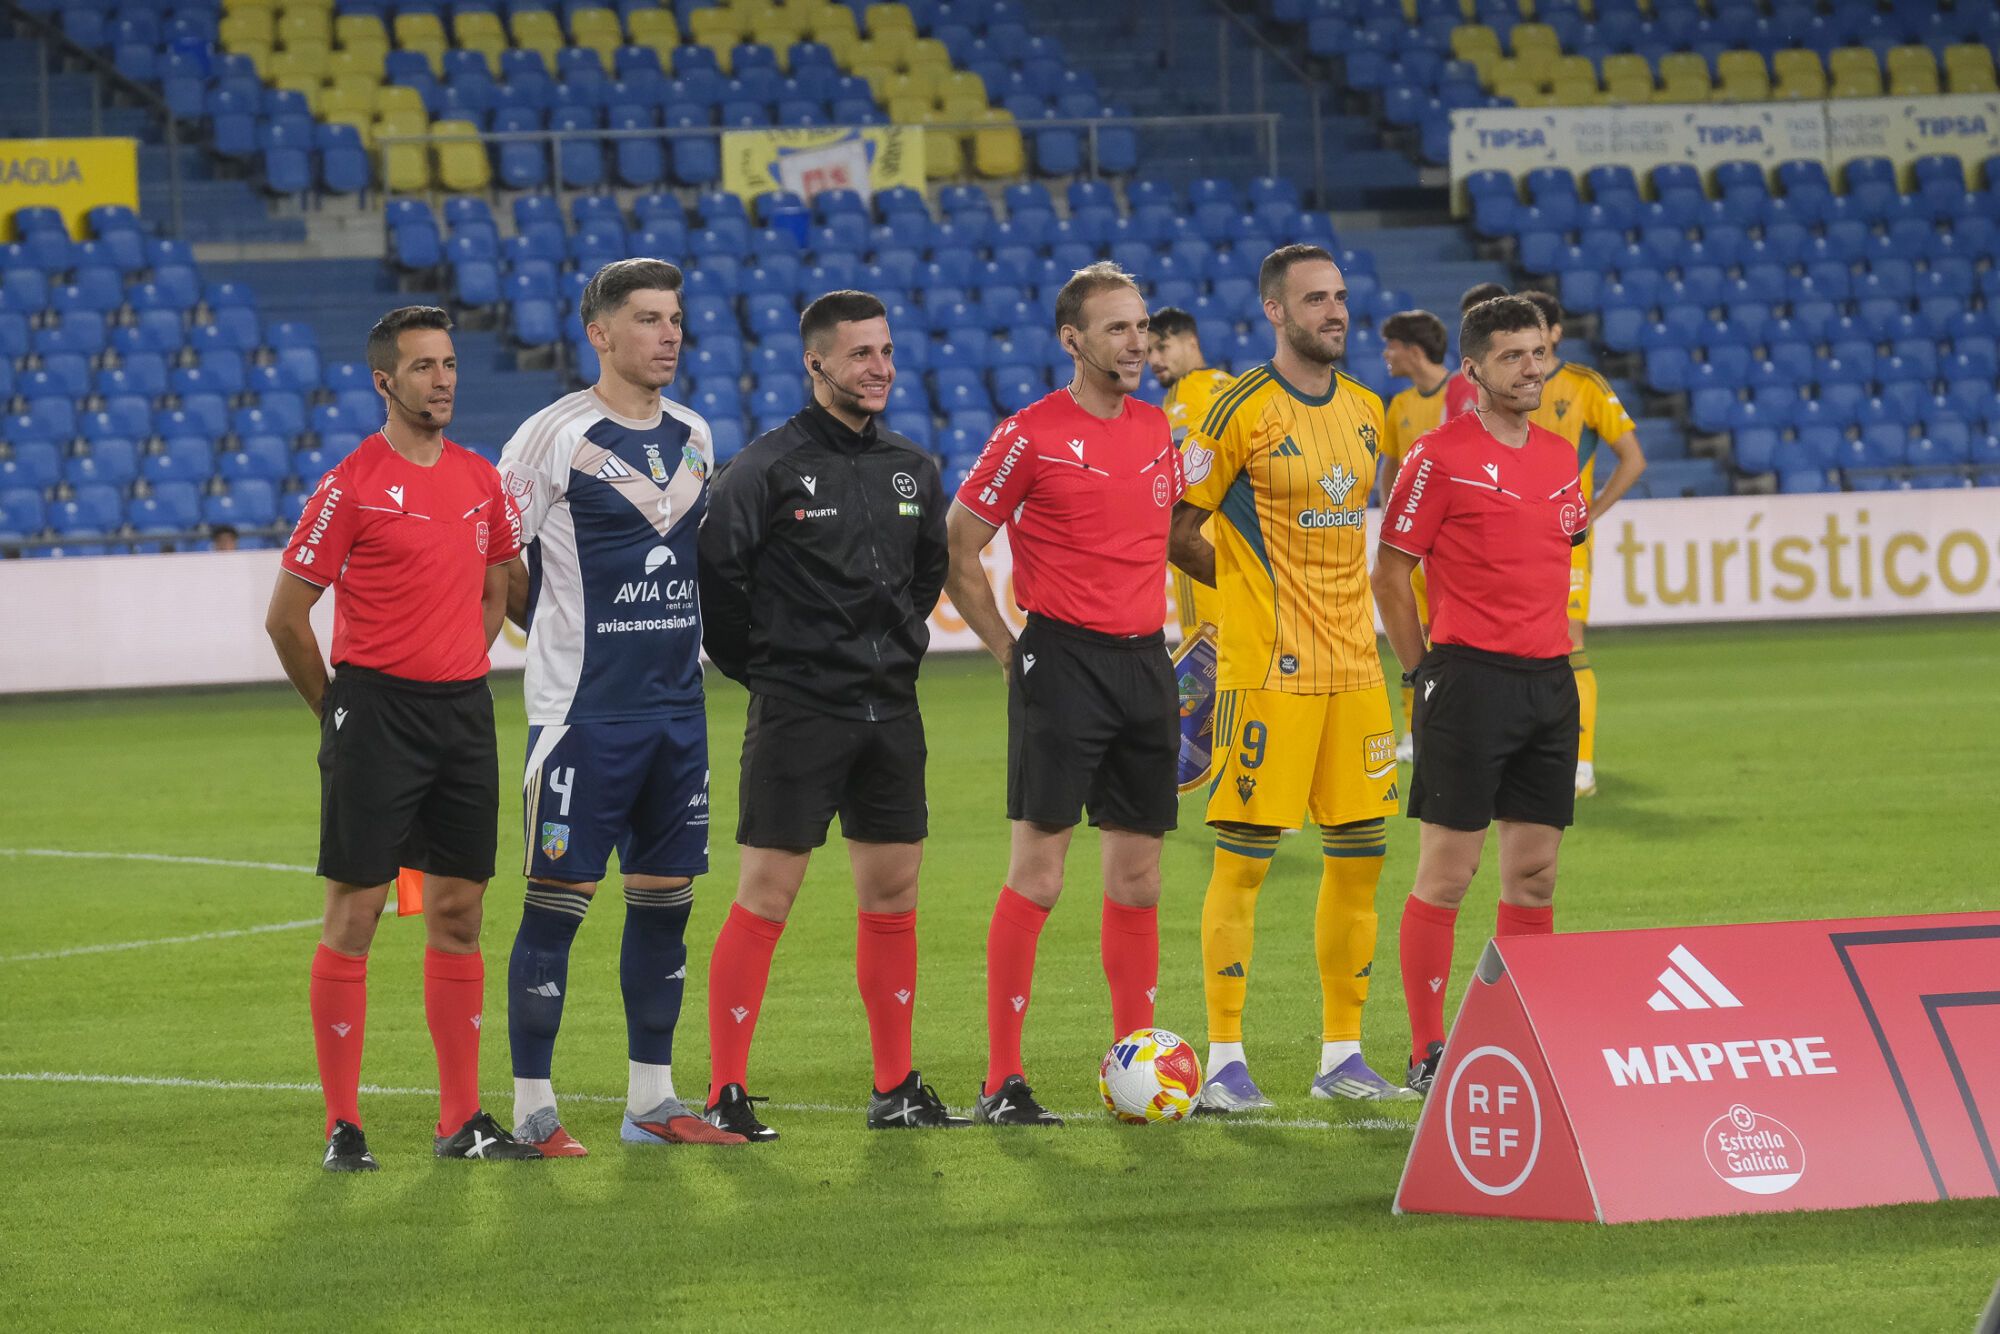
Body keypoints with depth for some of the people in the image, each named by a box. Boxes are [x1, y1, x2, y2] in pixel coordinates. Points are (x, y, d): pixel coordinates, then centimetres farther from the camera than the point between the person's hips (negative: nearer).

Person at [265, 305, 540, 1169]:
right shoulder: (351, 485, -8)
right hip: (376, 714, -6)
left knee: (458, 911, 8)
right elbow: (285, 618, -5)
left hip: (463, 711, 6)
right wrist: (341, 712, 1)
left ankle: (462, 1121, 13)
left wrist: (458, 673, 15)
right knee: (355, 911, -4)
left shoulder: (481, 481, 10)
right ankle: (342, 1127, -1)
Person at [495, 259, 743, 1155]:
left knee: (666, 896, 8)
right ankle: (533, 1107, 0)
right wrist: (562, 634, 2)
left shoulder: (693, 436, 11)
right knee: (557, 897, -5)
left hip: (676, 706, 6)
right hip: (581, 711, -6)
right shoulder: (556, 434, -9)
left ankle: (651, 1102, 16)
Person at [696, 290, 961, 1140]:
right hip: (798, 711, -6)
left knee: (893, 894, 8)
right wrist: (756, 663, -5)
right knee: (766, 895, -7)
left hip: (891, 710, 6)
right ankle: (726, 1095, -4)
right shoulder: (770, 467, -9)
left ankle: (896, 1091, 16)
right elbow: (711, 568, -11)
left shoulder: (912, 470, 10)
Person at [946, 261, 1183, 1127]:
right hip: (1064, 660, -6)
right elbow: (957, 555, -3)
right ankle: (1002, 1082, -6)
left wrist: (1153, 631, 17)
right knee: (1037, 871, -8)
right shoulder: (1030, 435, -7)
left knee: (1137, 873, 8)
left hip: (1145, 662, 6)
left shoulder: (1157, 430, 11)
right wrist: (1012, 653, -4)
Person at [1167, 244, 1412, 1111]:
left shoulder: (1365, 411, 12)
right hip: (1267, 668, -7)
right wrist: (1252, 587, 2)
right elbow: (1175, 531, -6)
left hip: (1351, 664, 7)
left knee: (1359, 852, 7)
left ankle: (1342, 1054, 14)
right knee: (1244, 856, -5)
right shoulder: (1244, 410, -9)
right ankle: (1224, 1060, 0)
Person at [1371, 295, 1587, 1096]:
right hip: (1472, 679, -7)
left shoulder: (1559, 457, 13)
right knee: (1447, 871, -4)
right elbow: (1391, 574, -5)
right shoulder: (1440, 457, -7)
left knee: (1535, 872, 8)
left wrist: (1551, 649, 16)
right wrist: (1422, 672, -5)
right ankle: (1428, 1054, -1)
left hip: (1550, 679, 7)